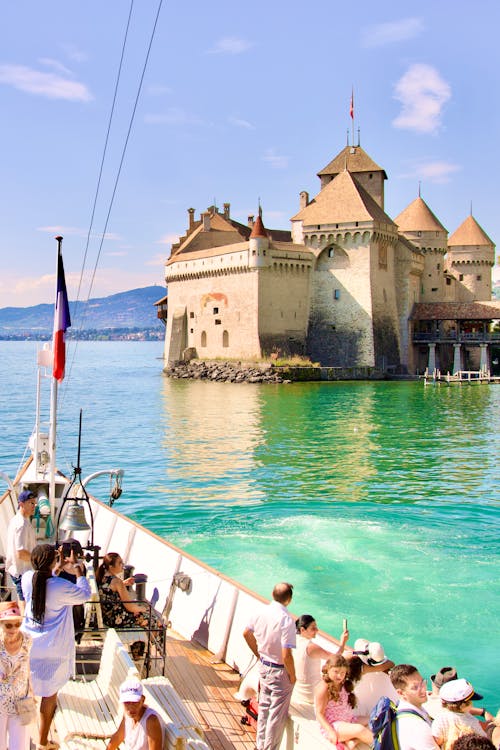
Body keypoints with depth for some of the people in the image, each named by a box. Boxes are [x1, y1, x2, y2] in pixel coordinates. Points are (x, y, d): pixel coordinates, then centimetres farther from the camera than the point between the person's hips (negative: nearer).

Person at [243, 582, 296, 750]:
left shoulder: (261, 612, -5)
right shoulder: (286, 620, -26)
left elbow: (246, 633, 10)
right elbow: (286, 655, -27)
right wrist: (292, 676, -11)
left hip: (263, 667, 7)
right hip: (279, 672, -7)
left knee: (264, 709, 23)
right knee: (277, 715, 9)